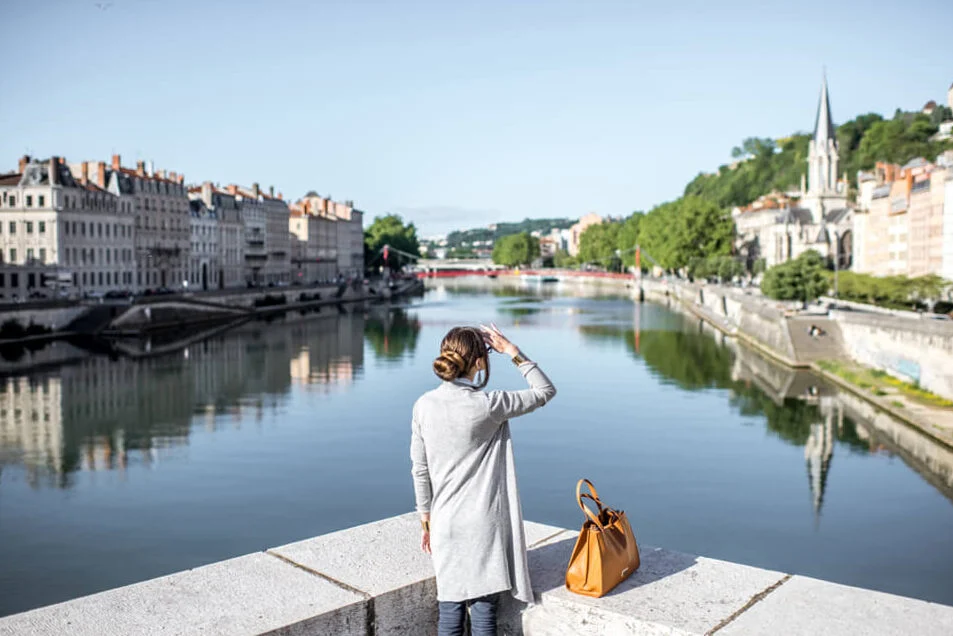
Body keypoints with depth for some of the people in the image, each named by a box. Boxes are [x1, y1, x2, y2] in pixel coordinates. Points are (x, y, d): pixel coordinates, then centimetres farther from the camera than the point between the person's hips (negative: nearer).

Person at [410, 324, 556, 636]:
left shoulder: (423, 406, -3)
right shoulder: (487, 405, -15)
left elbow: (420, 471, 4)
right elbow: (546, 391, -2)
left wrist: (426, 521, 15)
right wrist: (512, 351, -1)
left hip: (446, 524, 4)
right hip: (484, 524, -4)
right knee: (483, 611, 8)